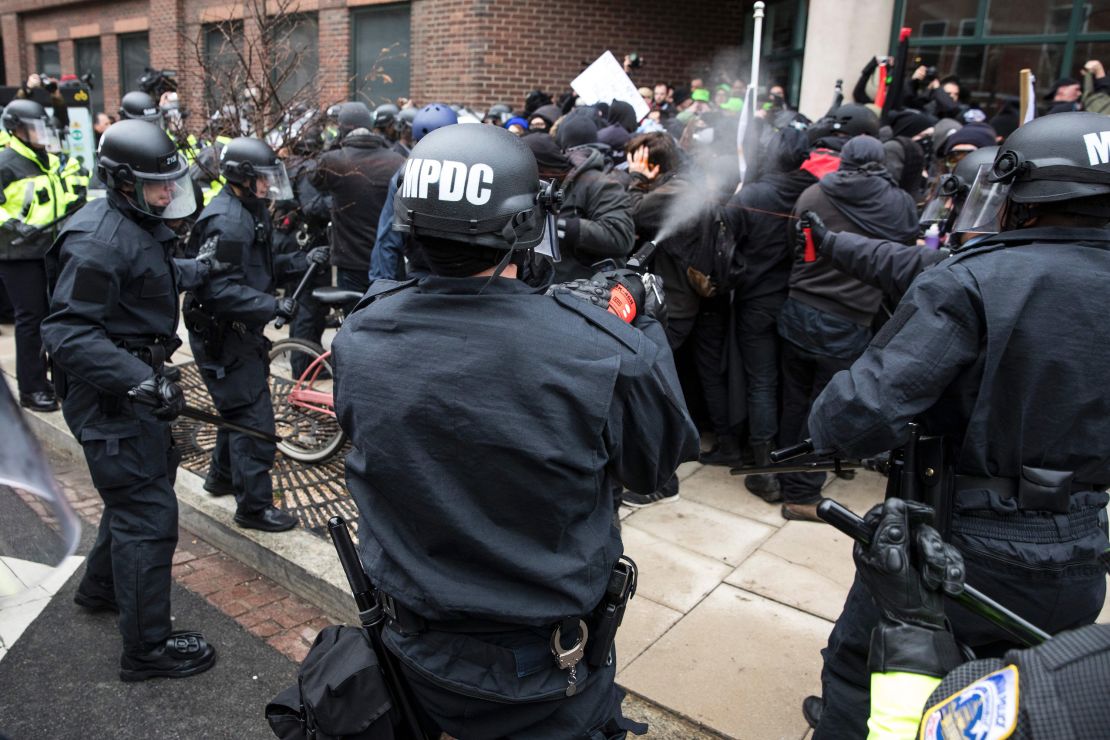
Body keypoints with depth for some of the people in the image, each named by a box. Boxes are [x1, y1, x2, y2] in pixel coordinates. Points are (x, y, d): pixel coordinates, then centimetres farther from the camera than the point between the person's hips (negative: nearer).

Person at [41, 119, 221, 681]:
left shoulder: (139, 224, 10)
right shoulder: (98, 240, -23)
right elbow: (69, 332, -28)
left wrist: (200, 269, 20)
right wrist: (140, 380, -36)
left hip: (136, 384, 10)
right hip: (110, 397, -10)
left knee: (142, 485, 25)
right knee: (149, 512, -5)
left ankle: (102, 586, 47)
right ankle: (148, 647, 8)